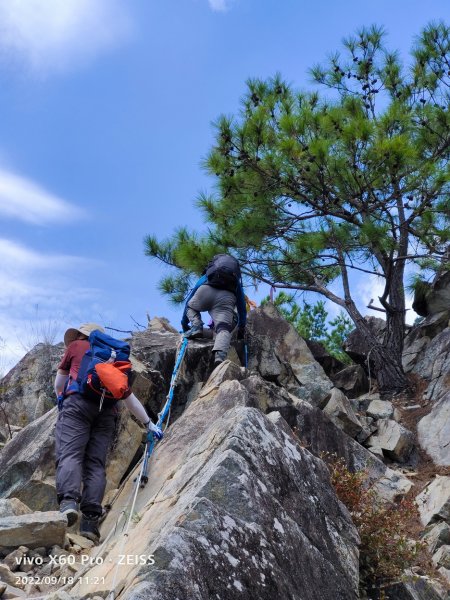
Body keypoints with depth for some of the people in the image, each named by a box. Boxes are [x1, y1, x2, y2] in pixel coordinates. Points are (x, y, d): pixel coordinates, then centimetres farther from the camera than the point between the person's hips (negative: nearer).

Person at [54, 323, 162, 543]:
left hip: (79, 402, -3)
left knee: (69, 455, -15)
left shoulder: (76, 347, 25)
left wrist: (61, 398, 53)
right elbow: (129, 397, 31)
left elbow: (59, 384, 32)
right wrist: (149, 423, 37)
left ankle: (68, 502, -40)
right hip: (107, 409, 3)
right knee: (96, 464, -3)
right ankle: (90, 520, -18)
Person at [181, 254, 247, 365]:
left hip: (206, 291, 1)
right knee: (224, 328, -8)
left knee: (190, 307, 29)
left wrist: (184, 322, 54)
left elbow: (189, 300, 46)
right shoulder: (236, 283, 42)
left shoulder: (205, 278, 42)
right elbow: (242, 307, 46)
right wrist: (241, 328, 56)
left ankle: (196, 327, 2)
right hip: (227, 297, 0)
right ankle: (220, 355, -35)